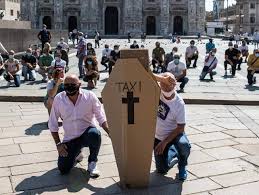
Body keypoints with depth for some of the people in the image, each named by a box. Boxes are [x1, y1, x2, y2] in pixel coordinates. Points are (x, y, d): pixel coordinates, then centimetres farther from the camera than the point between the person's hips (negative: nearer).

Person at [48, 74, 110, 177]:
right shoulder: (58, 99, -6)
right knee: (63, 169, -9)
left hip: (87, 133, -1)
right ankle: (76, 153, 27)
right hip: (70, 138, 2)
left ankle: (92, 163, -8)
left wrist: (110, 132, -23)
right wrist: (58, 144, -4)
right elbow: (52, 124, 1)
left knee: (95, 134, -37)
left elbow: (101, 117, -6)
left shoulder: (90, 96, -10)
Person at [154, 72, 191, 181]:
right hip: (157, 137, 3)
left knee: (184, 146, -36)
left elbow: (181, 127, -17)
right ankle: (173, 154, 35)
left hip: (174, 134, -2)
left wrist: (165, 142, -22)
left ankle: (182, 166, 0)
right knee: (162, 170, 1)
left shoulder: (179, 103, -21)